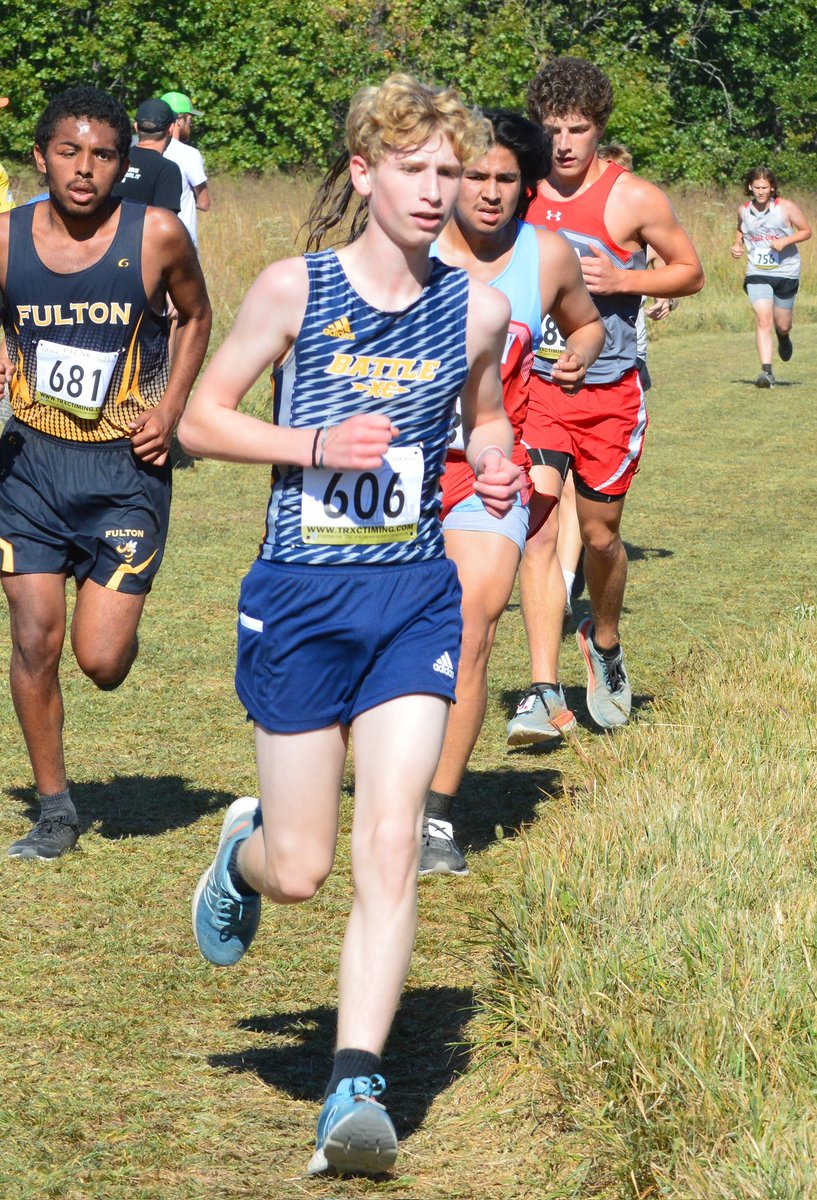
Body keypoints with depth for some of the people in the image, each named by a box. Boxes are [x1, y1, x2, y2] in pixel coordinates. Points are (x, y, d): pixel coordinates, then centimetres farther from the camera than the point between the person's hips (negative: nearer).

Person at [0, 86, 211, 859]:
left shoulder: (157, 237, -9)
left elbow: (196, 317, 9)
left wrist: (169, 411, -2)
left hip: (124, 468, -1)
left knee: (102, 661, -7)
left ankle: (117, 616, 32)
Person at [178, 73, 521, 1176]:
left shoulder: (478, 309, 3)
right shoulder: (294, 289, -6)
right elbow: (201, 419, -1)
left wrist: (498, 463, -2)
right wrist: (319, 444, -16)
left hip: (415, 597, 2)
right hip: (302, 595, -1)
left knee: (388, 846, -12)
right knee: (298, 872, 4)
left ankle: (357, 1087, -11)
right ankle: (244, 848, 41)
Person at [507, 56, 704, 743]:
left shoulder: (635, 200, -5)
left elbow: (691, 273, 5)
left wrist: (623, 280, -12)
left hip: (609, 392, -1)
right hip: (533, 385, 1)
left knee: (600, 534, 7)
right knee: (538, 527, -11)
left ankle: (604, 644, 38)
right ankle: (545, 695, -13)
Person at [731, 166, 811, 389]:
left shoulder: (786, 207, -8)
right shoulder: (744, 211, 2)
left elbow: (806, 231, -2)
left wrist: (785, 241, -18)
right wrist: (737, 245, 2)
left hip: (786, 272, -1)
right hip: (757, 274, 1)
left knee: (782, 325, 10)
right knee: (764, 321, -15)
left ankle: (784, 339, 49)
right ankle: (767, 372, -17)